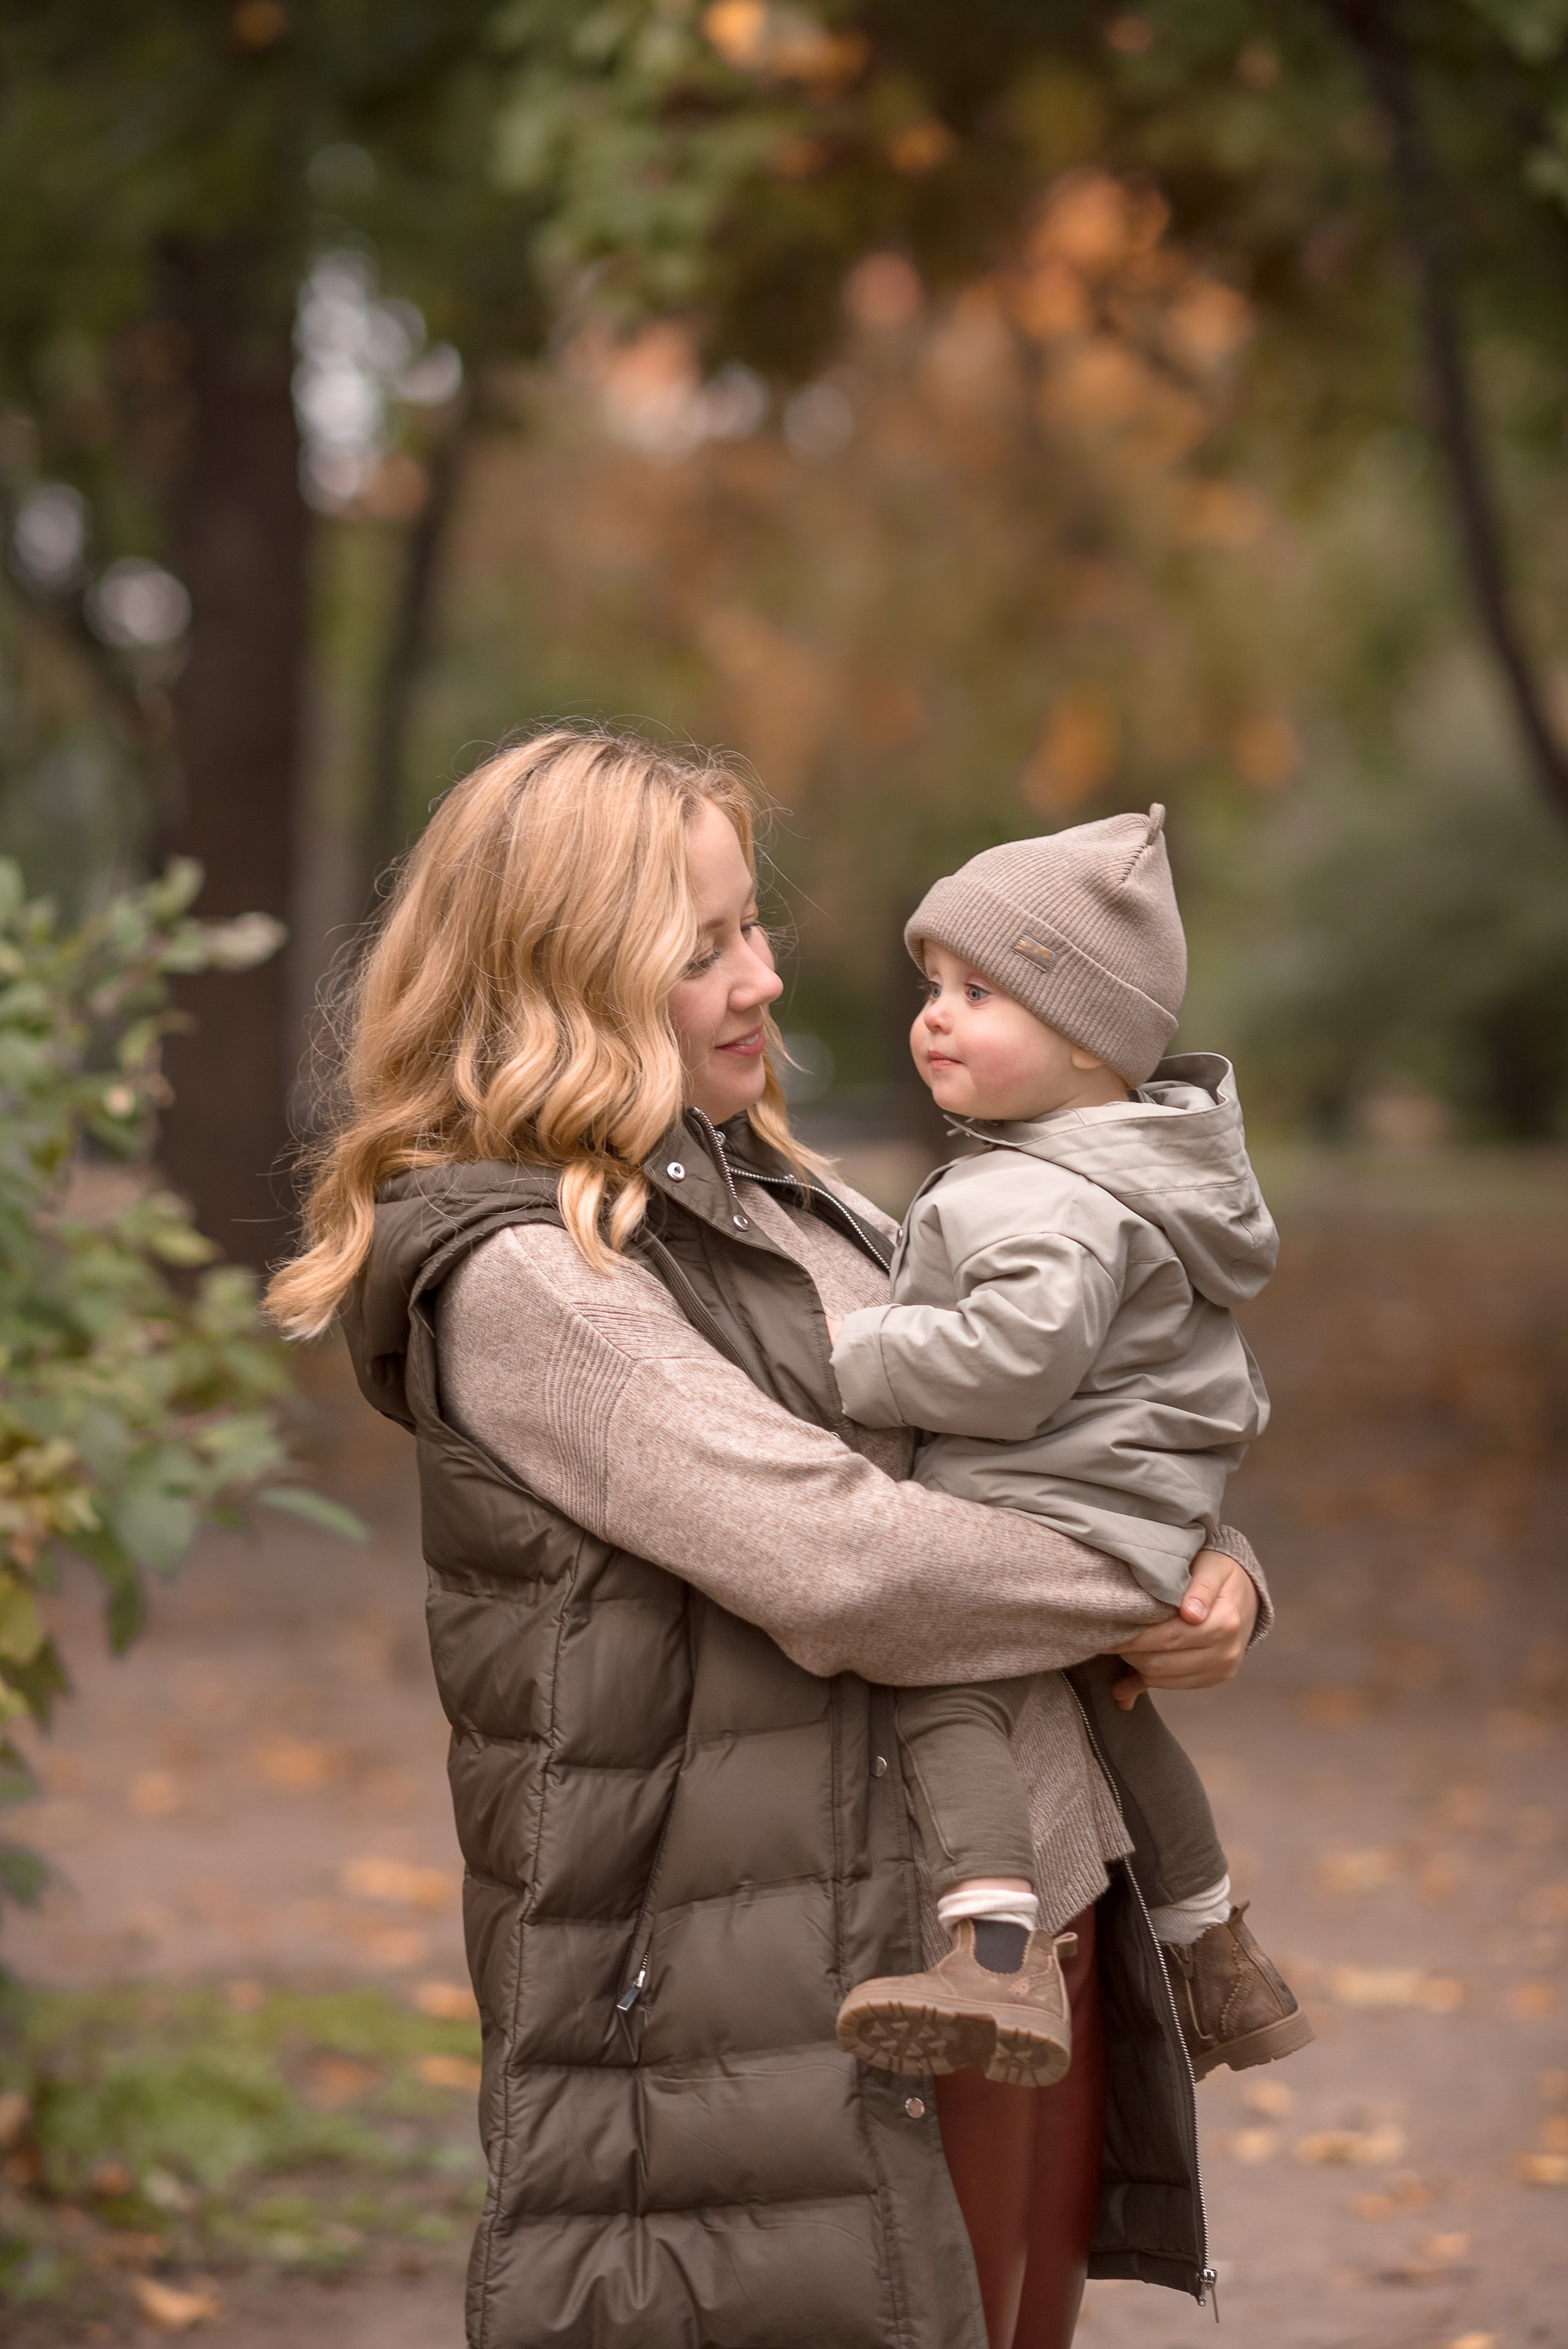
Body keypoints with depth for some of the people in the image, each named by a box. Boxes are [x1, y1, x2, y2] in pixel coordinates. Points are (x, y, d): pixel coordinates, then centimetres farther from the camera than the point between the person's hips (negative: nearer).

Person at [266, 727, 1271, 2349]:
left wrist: (1214, 1577, 0)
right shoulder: (518, 1276, -14)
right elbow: (836, 1567, -22)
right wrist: (1141, 1606, -9)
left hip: (1037, 1920, 8)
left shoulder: (791, 1206, 14)